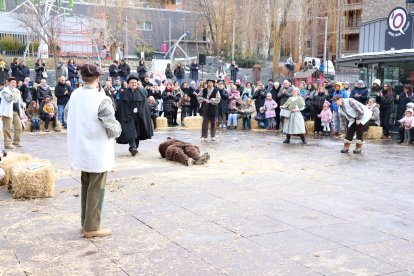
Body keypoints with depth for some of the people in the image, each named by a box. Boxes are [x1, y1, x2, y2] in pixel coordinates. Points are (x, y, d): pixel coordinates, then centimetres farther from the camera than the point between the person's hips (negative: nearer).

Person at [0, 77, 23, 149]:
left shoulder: (16, 90, 18)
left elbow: (20, 100, 28)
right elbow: (8, 98, -21)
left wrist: (21, 105, 15)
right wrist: (15, 94, -24)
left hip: (16, 112, 7)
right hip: (8, 112, -7)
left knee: (19, 127, 7)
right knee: (8, 128, -5)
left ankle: (16, 142, 20)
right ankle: (8, 143, 1)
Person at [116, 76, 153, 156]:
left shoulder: (140, 93, 10)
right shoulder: (124, 94, 0)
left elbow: (145, 105, 8)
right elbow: (122, 107, -3)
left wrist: (141, 113, -2)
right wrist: (127, 115, -11)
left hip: (139, 116, 4)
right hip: (129, 116, -4)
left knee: (138, 132, 8)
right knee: (131, 132, -15)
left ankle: (135, 147, 19)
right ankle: (132, 148, -23)